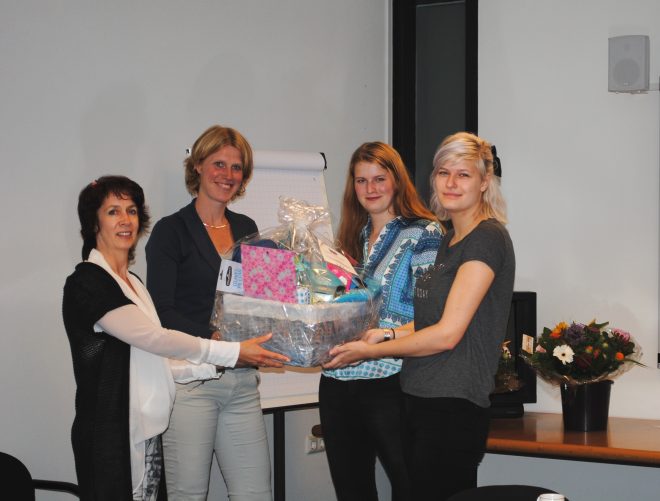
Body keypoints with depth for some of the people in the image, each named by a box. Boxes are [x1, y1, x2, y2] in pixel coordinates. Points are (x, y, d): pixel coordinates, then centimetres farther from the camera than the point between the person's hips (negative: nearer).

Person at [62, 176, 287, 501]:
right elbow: (153, 339, -17)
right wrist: (232, 352, -16)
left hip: (148, 433, 8)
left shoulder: (132, 283, 17)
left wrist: (214, 365, 7)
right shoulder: (86, 283, -11)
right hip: (111, 436, -8)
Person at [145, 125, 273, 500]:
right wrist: (213, 338, -21)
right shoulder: (172, 231, -1)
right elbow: (161, 311, -8)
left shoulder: (246, 229, 16)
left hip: (242, 381, 5)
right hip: (189, 380, -5)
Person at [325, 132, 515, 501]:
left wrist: (370, 351, -8)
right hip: (425, 401, 9)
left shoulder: (487, 238, -12)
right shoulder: (451, 239, 17)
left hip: (453, 409, -9)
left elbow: (447, 334, -16)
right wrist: (387, 333, 7)